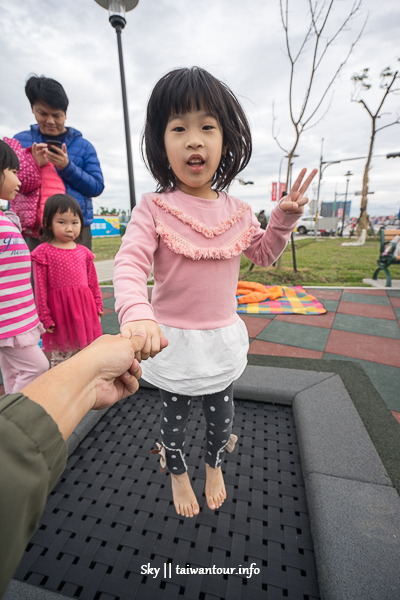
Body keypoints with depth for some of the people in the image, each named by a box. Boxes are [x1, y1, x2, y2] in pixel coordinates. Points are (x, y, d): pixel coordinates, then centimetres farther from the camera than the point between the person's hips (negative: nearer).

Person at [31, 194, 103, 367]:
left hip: (84, 308, 4)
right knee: (60, 355, 10)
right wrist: (45, 317, -7)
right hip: (60, 309, -4)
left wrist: (98, 306, 13)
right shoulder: (43, 252, -6)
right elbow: (40, 287, -7)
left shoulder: (83, 251, 6)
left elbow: (93, 282, 11)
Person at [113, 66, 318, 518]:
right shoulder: (153, 208, -13)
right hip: (173, 340, -3)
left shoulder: (237, 211, -1)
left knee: (221, 411, 23)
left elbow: (263, 253, 12)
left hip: (222, 337, 4)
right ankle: (178, 473, 53)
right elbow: (129, 265, -23)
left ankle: (214, 465, 56)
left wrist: (284, 218, -5)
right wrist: (136, 315, -42)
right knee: (174, 414, 19)